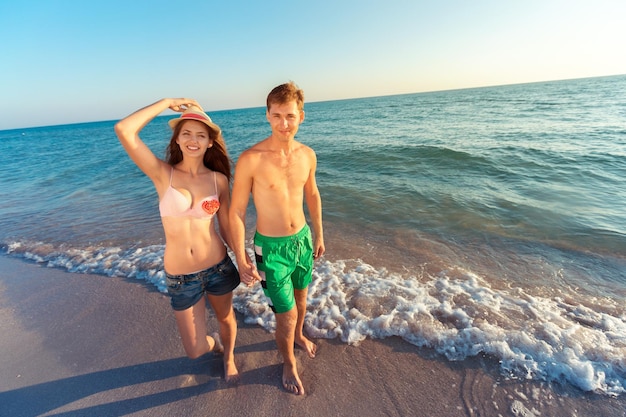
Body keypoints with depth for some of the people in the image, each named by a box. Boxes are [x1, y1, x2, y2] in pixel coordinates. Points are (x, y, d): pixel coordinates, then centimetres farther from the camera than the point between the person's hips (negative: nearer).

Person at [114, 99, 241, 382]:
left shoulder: (219, 179, -4)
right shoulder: (163, 174, -8)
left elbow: (226, 226, 1)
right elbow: (123, 130, -19)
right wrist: (168, 102, -12)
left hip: (218, 267, 1)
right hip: (180, 276, 0)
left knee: (226, 318, 24)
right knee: (195, 351, 10)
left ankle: (229, 357, 58)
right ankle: (214, 342, 49)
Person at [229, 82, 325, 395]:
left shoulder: (307, 155, -5)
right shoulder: (250, 159, -22)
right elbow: (236, 212, -15)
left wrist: (318, 234, 15)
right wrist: (241, 260, -16)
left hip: (302, 239, 5)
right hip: (271, 248, -5)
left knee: (300, 297, 26)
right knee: (287, 314, 6)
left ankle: (298, 335, 58)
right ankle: (288, 363, 38)